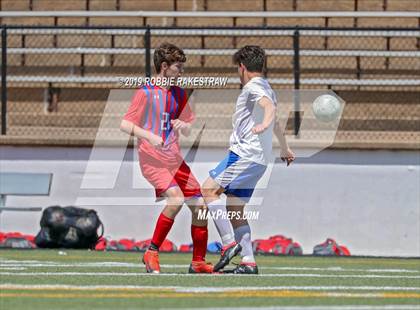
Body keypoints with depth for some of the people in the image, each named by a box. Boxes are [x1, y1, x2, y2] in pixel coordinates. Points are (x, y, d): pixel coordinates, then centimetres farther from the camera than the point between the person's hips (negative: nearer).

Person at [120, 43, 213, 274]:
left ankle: (198, 262, 14)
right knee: (176, 198, -27)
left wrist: (181, 125, -5)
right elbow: (125, 125, -11)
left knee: (200, 206, 2)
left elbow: (188, 131, 19)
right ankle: (152, 252, -15)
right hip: (152, 159, -7)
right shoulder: (146, 93, -6)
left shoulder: (179, 94, 13)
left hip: (175, 160, 7)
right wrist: (148, 136, -26)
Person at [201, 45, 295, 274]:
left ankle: (230, 243, -20)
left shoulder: (253, 87, -6)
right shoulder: (266, 88, 25)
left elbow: (269, 106, -27)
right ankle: (248, 262, 3)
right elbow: (274, 111, 41)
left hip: (245, 154, -10)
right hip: (258, 159, 10)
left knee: (209, 189, -13)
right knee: (235, 210, 9)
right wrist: (285, 149, 56)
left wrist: (264, 125, -49)